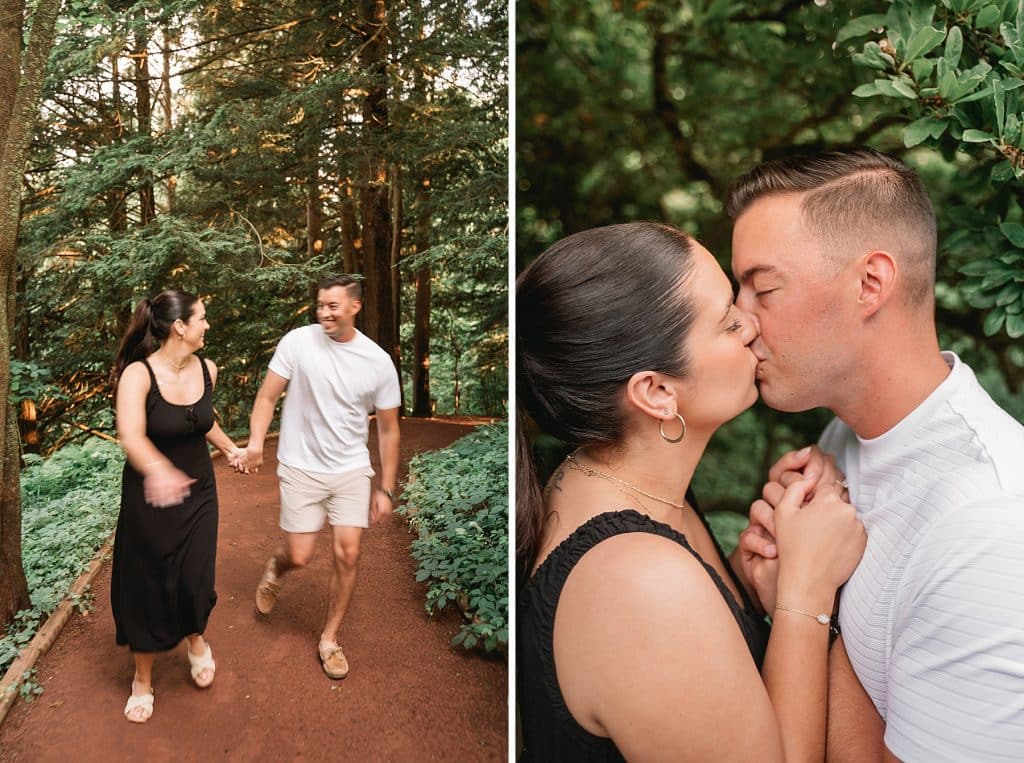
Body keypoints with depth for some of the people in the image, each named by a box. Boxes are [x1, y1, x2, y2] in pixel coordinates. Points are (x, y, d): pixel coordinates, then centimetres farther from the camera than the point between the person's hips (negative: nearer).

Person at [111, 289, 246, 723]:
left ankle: (195, 640, 38)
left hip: (198, 492, 4)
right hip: (149, 494, -3)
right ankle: (143, 679, 31)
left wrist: (229, 448, 14)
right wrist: (157, 469, -55)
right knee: (146, 587, 8)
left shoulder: (206, 370, -5)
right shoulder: (138, 374, -22)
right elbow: (130, 435, -37)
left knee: (194, 580, 3)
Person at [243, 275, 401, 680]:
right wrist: (256, 440, -24)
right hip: (301, 469, -1)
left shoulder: (379, 362, -7)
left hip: (352, 471, 1)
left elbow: (388, 429, 1)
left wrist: (386, 489, 1)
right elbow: (267, 396, -5)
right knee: (299, 557, 2)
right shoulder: (298, 342, -11)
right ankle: (275, 568, 41)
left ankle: (329, 639, 19)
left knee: (347, 555, -2)